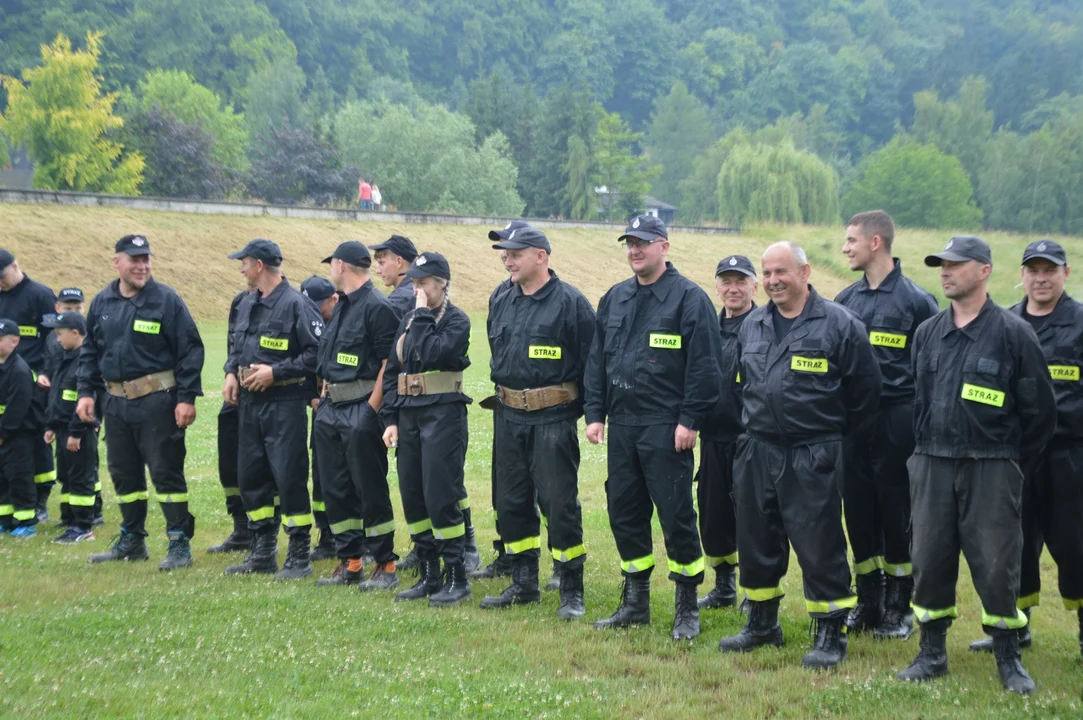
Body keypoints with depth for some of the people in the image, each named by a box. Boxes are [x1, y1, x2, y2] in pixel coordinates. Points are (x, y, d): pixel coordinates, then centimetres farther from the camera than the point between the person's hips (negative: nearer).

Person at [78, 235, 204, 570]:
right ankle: (131, 540, 27)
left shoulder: (166, 300, -7)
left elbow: (191, 350, -8)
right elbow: (89, 351, 16)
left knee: (166, 472, -3)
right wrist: (86, 392, 8)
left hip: (158, 403, -6)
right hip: (115, 402, 6)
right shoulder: (102, 303, 8)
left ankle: (180, 544, 3)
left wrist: (187, 397, -13)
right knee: (123, 473, 13)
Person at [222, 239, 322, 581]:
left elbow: (316, 353, -16)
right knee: (250, 477, 11)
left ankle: (299, 558, 5)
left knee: (290, 479, -5)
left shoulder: (295, 304, -12)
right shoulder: (248, 303, 13)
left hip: (285, 405, -8)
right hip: (250, 403, 8)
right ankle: (262, 553, 23)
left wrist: (275, 372, -18)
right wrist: (231, 373, 5)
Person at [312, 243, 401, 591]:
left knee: (371, 490, -4)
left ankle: (385, 566, 4)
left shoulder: (377, 307, -12)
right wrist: (324, 398, 14)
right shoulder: (341, 307, 16)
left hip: (361, 409, -9)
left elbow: (390, 363, -15)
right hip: (330, 408, 9)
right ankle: (349, 562, 19)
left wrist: (371, 409, -17)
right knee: (335, 489, 10)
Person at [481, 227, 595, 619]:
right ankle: (524, 583, 23)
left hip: (553, 420, -7)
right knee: (511, 502, 10)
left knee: (559, 503, -5)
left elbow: (590, 362, -7)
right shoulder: (502, 303, 11)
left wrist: (578, 410, -6)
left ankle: (572, 591, 5)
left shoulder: (570, 302, -9)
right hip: (508, 417, 7)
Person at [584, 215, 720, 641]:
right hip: (621, 424, 7)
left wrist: (689, 421, -14)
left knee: (676, 514, -3)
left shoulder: (689, 298, -6)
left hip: (666, 427, -6)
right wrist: (595, 413, 9)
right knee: (624, 511, 10)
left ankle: (687, 609, 8)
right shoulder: (614, 299, 14)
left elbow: (704, 366, -10)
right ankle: (635, 602, 22)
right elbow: (597, 361, 17)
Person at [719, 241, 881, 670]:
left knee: (819, 546, -3)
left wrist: (832, 430, 4)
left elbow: (866, 390, -2)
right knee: (755, 541, 13)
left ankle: (830, 634, 10)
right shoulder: (752, 325, 10)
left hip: (813, 457, -6)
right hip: (756, 453, 6)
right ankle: (762, 624, 29)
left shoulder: (839, 325, -8)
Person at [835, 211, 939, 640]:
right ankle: (868, 601, 20)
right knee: (857, 508, 8)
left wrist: (922, 417, -8)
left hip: (896, 417, -5)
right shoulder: (846, 299, 9)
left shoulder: (916, 300, -6)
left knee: (896, 511, 2)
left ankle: (899, 607, 14)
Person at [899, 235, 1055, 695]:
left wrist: (1012, 461, 4)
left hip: (990, 470, -4)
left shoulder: (1013, 333, -6)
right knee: (928, 561, 6)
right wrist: (926, 451, 15)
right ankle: (933, 653, 19)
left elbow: (1040, 410, -1)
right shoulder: (927, 334, 8)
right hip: (932, 467, 4)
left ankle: (1008, 660, 13)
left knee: (996, 565, -1)